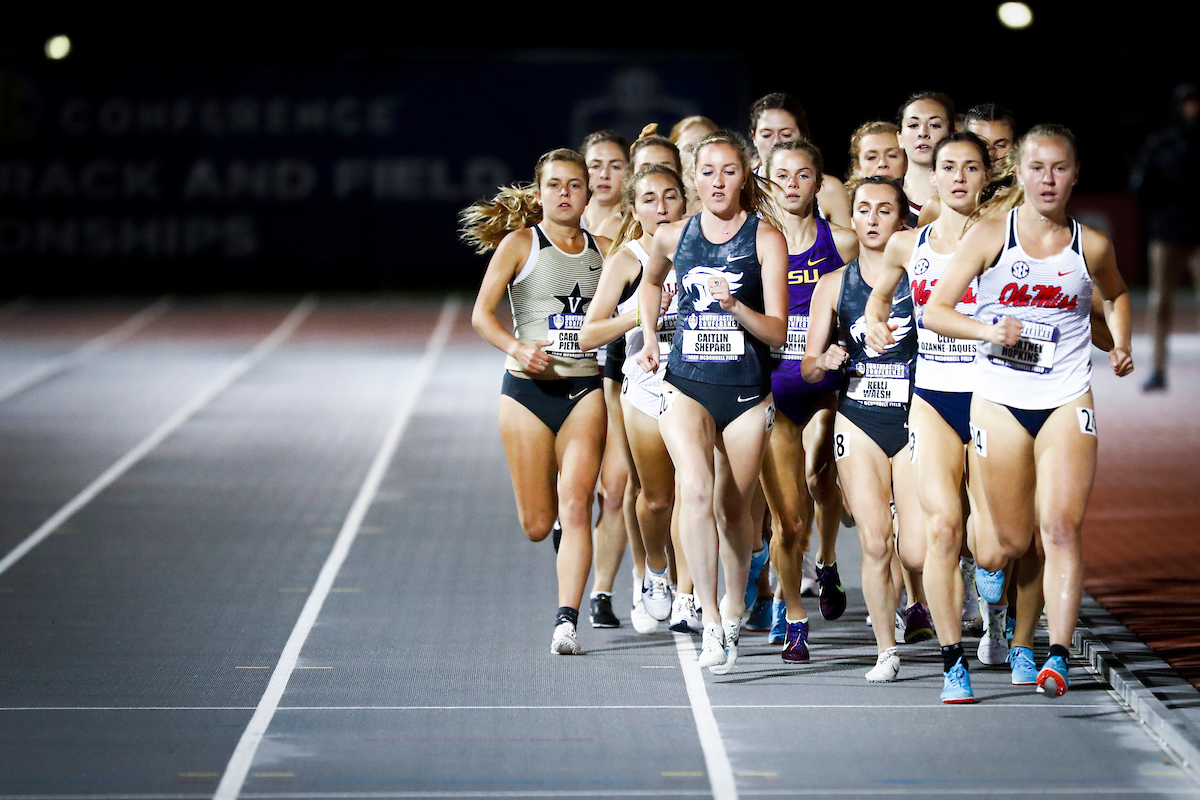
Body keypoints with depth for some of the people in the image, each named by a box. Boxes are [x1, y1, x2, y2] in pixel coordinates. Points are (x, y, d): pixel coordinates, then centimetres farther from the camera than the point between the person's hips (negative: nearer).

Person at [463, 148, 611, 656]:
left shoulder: (603, 249, 10)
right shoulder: (519, 243, 2)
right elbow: (481, 314, -3)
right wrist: (518, 349, -21)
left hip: (586, 389, 1)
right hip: (529, 388, -1)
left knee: (576, 505, -15)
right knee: (537, 525, 3)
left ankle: (566, 620, -16)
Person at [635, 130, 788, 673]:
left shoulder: (766, 238, -4)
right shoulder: (673, 237, 4)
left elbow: (777, 332, -8)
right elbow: (651, 282, 30)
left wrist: (735, 306, -24)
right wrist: (650, 337, 20)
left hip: (746, 389, 0)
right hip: (685, 383, 1)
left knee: (733, 507, 8)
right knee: (697, 490, -22)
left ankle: (735, 606, 34)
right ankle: (712, 623, -24)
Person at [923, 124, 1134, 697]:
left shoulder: (1091, 246, 4)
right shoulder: (991, 234, -2)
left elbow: (1116, 295, 27)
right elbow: (934, 311, -4)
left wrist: (1120, 346, 10)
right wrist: (987, 330, -21)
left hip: (1067, 400, 0)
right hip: (998, 398, 0)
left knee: (1061, 526, -16)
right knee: (1011, 542, 6)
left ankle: (1058, 657, -18)